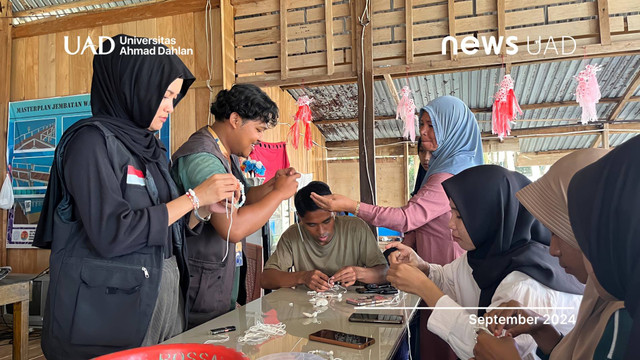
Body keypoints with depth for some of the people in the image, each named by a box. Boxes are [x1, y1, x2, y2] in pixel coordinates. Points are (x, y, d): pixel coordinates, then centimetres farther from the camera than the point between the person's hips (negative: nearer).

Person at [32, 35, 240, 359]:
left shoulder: (150, 147, 10)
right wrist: (194, 196, -17)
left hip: (166, 299, 7)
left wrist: (207, 207, -3)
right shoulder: (92, 139, -12)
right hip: (108, 310, -7)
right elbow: (111, 235, -22)